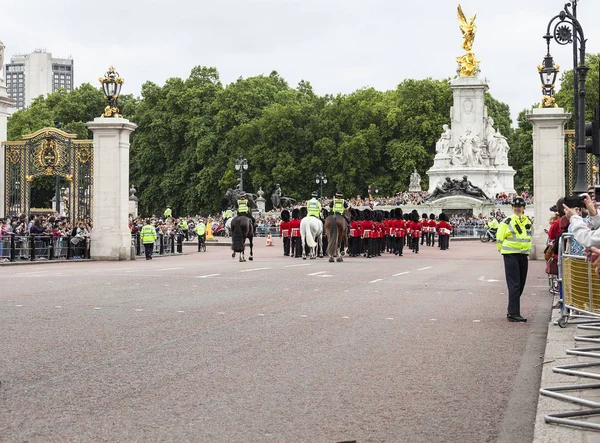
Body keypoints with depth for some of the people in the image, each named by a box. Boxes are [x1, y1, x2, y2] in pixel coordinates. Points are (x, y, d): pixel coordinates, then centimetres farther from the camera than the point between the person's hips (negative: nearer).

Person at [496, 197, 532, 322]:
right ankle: (513, 313, -12)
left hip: (523, 256, 7)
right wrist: (503, 250, 1)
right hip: (511, 255, -7)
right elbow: (499, 237, -3)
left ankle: (512, 310, 22)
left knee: (521, 285, 10)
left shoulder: (528, 222, 12)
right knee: (514, 285, -11)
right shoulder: (508, 222, -7)